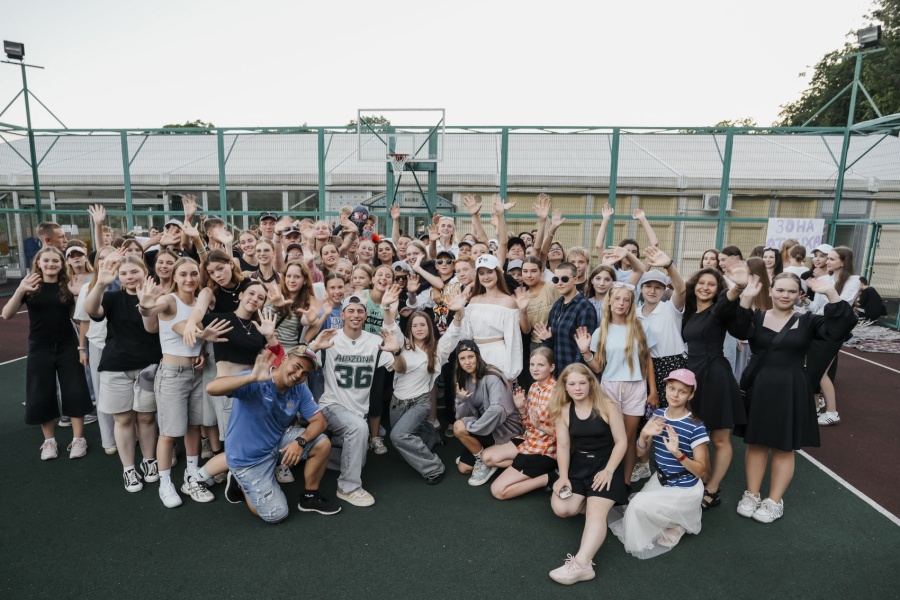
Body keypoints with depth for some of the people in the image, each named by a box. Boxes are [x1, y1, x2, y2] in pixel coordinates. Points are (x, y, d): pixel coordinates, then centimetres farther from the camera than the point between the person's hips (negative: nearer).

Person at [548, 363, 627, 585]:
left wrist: (608, 471, -17)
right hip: (578, 465, 4)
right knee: (561, 508, -15)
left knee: (596, 510, -25)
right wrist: (563, 476, -12)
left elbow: (621, 441, -8)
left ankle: (582, 564, -34)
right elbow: (563, 445, 0)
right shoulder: (563, 410, 1)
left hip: (605, 464, -4)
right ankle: (587, 501, 13)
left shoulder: (607, 406, -8)